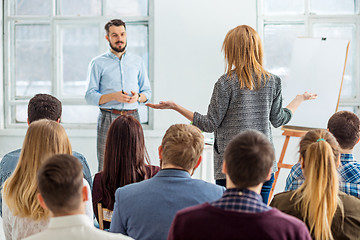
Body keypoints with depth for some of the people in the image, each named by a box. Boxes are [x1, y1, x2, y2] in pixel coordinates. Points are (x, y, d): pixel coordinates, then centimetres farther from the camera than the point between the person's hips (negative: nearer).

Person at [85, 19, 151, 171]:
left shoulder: (137, 61, 15)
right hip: (108, 119, -2)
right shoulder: (98, 63, 5)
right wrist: (113, 96, -16)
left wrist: (138, 97, -6)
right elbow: (90, 96, 0)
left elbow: (147, 91, 17)